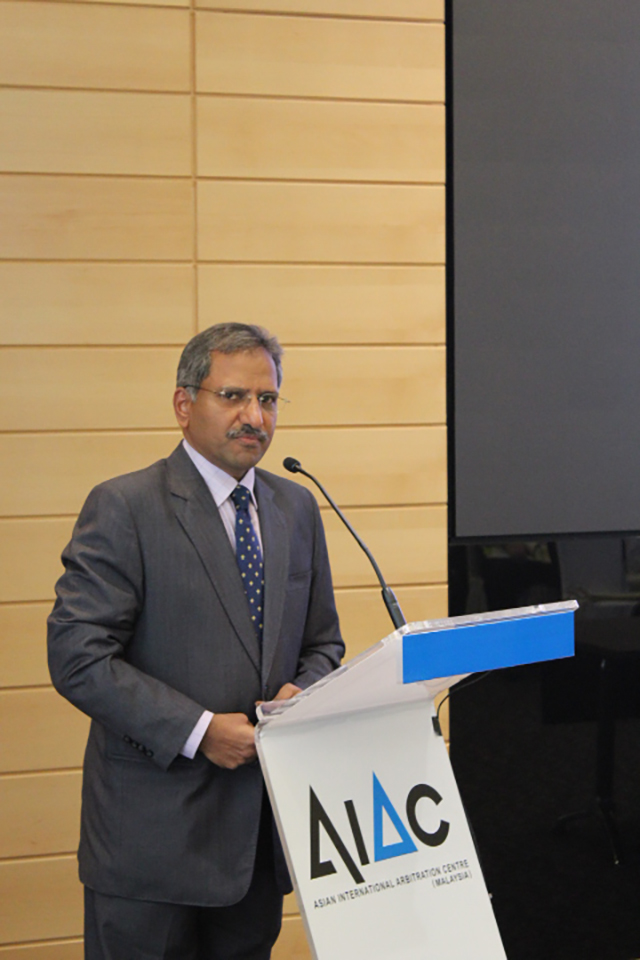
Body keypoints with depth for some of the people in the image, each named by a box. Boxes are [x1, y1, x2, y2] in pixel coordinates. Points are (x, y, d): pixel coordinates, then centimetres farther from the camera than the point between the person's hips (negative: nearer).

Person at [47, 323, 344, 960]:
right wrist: (198, 731, -20)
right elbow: (78, 658, -15)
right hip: (154, 830, -5)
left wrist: (302, 693, -5)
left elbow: (323, 642, 18)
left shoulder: (297, 509, 12)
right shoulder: (123, 508, -9)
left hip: (262, 829, 6)